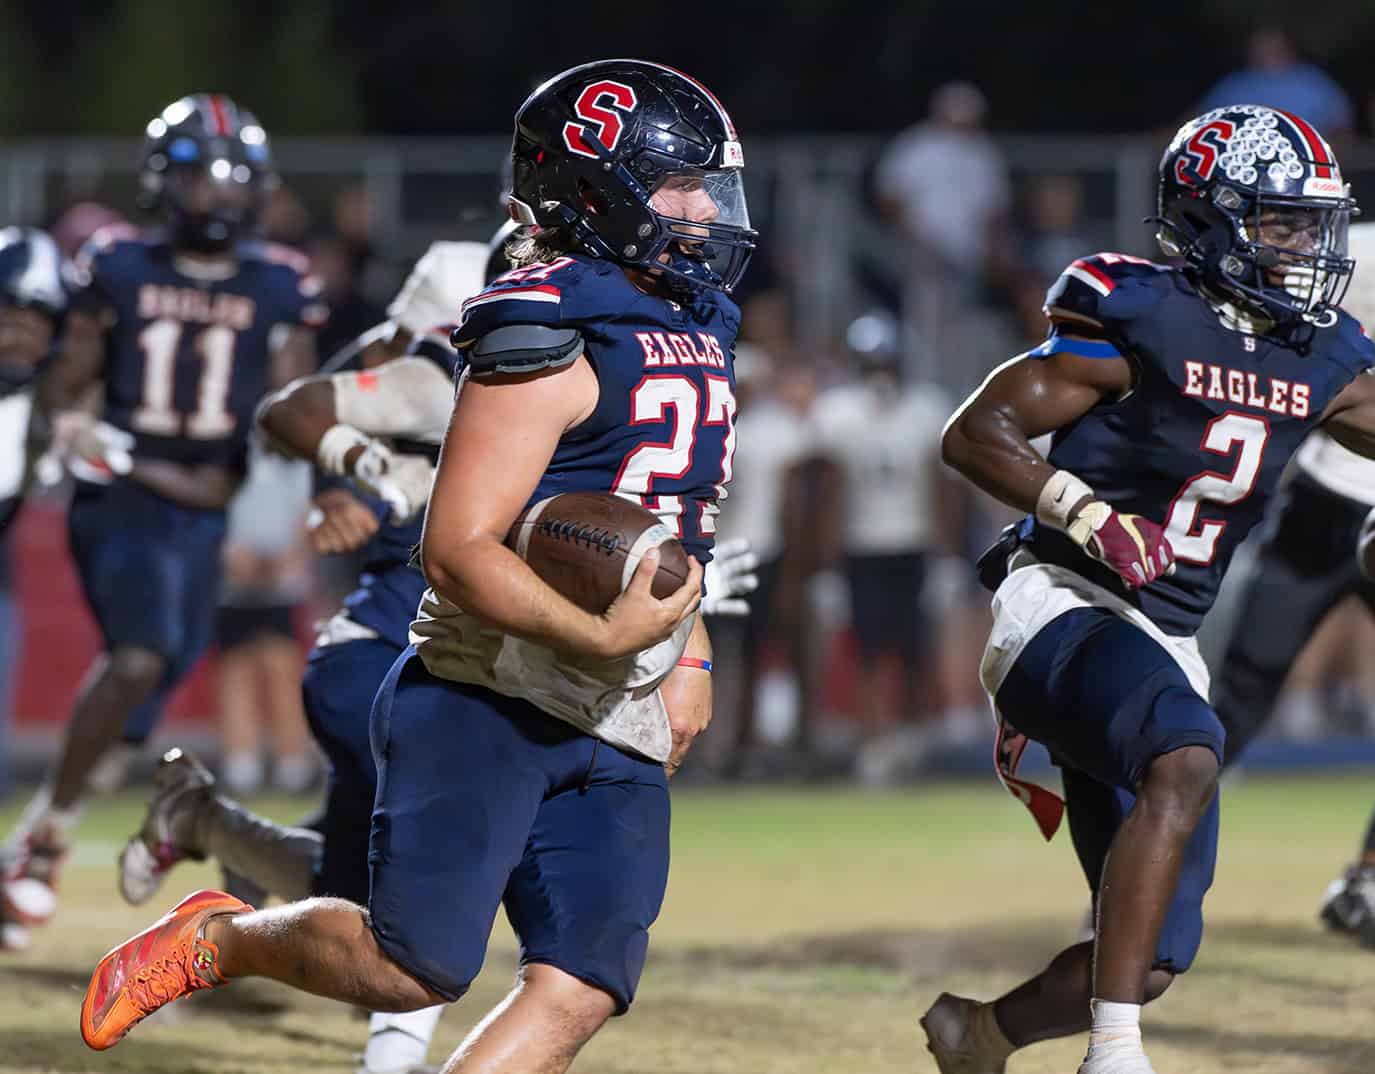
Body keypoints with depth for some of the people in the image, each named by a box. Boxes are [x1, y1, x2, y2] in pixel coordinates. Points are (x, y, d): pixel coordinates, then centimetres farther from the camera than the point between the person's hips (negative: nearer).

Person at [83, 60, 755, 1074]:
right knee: (415, 967, -9)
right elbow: (460, 550, -20)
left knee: (582, 991, -6)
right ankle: (219, 939, 19)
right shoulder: (553, 344, -14)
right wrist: (602, 638, -29)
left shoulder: (697, 334, 14)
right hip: (490, 699, -8)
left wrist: (689, 658, 17)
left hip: (620, 733, 8)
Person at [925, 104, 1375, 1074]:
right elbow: (976, 431, -11)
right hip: (1063, 607, -7)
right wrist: (1092, 517, -22)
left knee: (1158, 956, 3)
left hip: (1166, 644, 7)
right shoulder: (1139, 321, -11)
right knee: (1187, 763, -36)